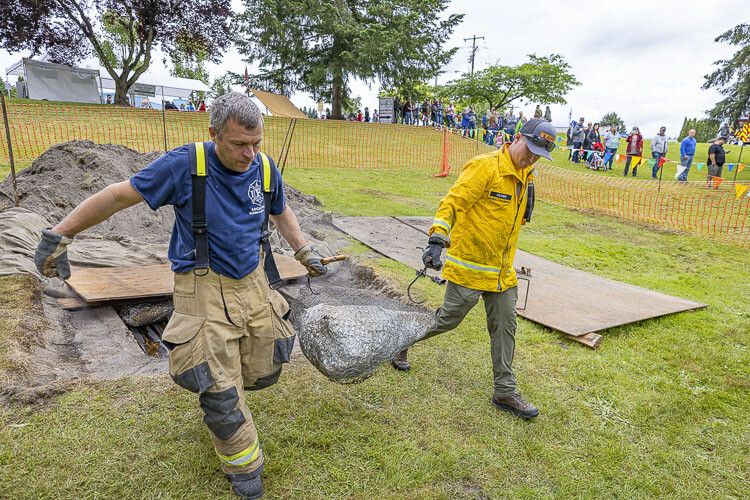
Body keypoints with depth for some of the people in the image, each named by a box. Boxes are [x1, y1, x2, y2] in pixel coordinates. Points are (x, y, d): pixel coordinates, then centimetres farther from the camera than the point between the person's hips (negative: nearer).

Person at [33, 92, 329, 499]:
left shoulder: (265, 169, -2)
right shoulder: (185, 165, -15)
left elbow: (281, 213, 17)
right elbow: (118, 196, -7)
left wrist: (305, 253, 13)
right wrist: (58, 236, -1)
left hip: (252, 283, 5)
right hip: (204, 289, -5)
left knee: (264, 373, 14)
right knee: (221, 394, -2)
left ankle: (210, 375, 48)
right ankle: (243, 467, 25)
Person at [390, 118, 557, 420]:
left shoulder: (525, 177, 11)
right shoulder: (485, 167, -16)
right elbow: (453, 202, -22)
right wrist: (437, 239, -35)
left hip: (502, 269, 8)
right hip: (469, 265, -7)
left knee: (505, 326, 9)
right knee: (449, 318, 4)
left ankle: (505, 392, 22)